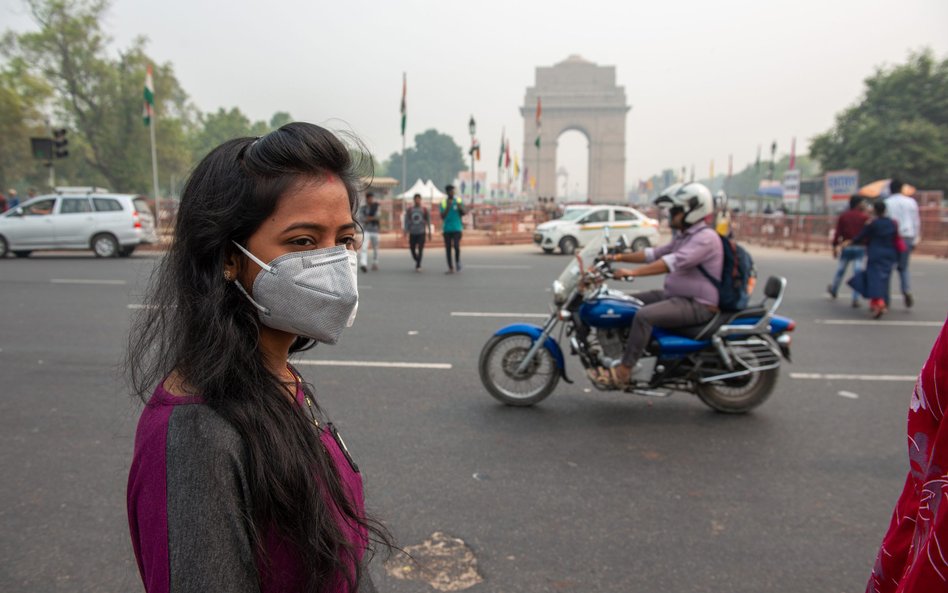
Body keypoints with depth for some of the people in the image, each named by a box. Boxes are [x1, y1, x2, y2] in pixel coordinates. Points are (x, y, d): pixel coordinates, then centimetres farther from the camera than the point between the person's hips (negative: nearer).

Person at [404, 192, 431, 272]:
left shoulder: (424, 210, 5)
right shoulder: (409, 210, 6)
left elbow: (428, 221, 7)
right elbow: (406, 221, 4)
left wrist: (429, 231, 3)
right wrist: (406, 231, -6)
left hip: (421, 232, -2)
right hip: (412, 233, 2)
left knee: (420, 249, -11)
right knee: (412, 248, 5)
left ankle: (418, 266, -7)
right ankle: (417, 262, 29)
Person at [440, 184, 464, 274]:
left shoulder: (459, 201, 3)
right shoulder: (443, 202, 2)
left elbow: (463, 214, 0)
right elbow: (442, 216, -5)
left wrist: (460, 208, -21)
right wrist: (448, 207, -18)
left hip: (457, 228, -1)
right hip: (447, 229, 1)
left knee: (456, 246, -16)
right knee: (448, 249, 3)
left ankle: (457, 261, 11)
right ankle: (451, 268, 11)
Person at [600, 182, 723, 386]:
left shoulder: (706, 237, -16)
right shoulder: (683, 237, 17)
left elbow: (674, 261, -30)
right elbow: (655, 253, 16)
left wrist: (633, 272, -36)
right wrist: (620, 257, 5)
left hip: (698, 304, -10)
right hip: (674, 295, 10)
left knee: (644, 315, -30)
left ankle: (624, 370, -24)